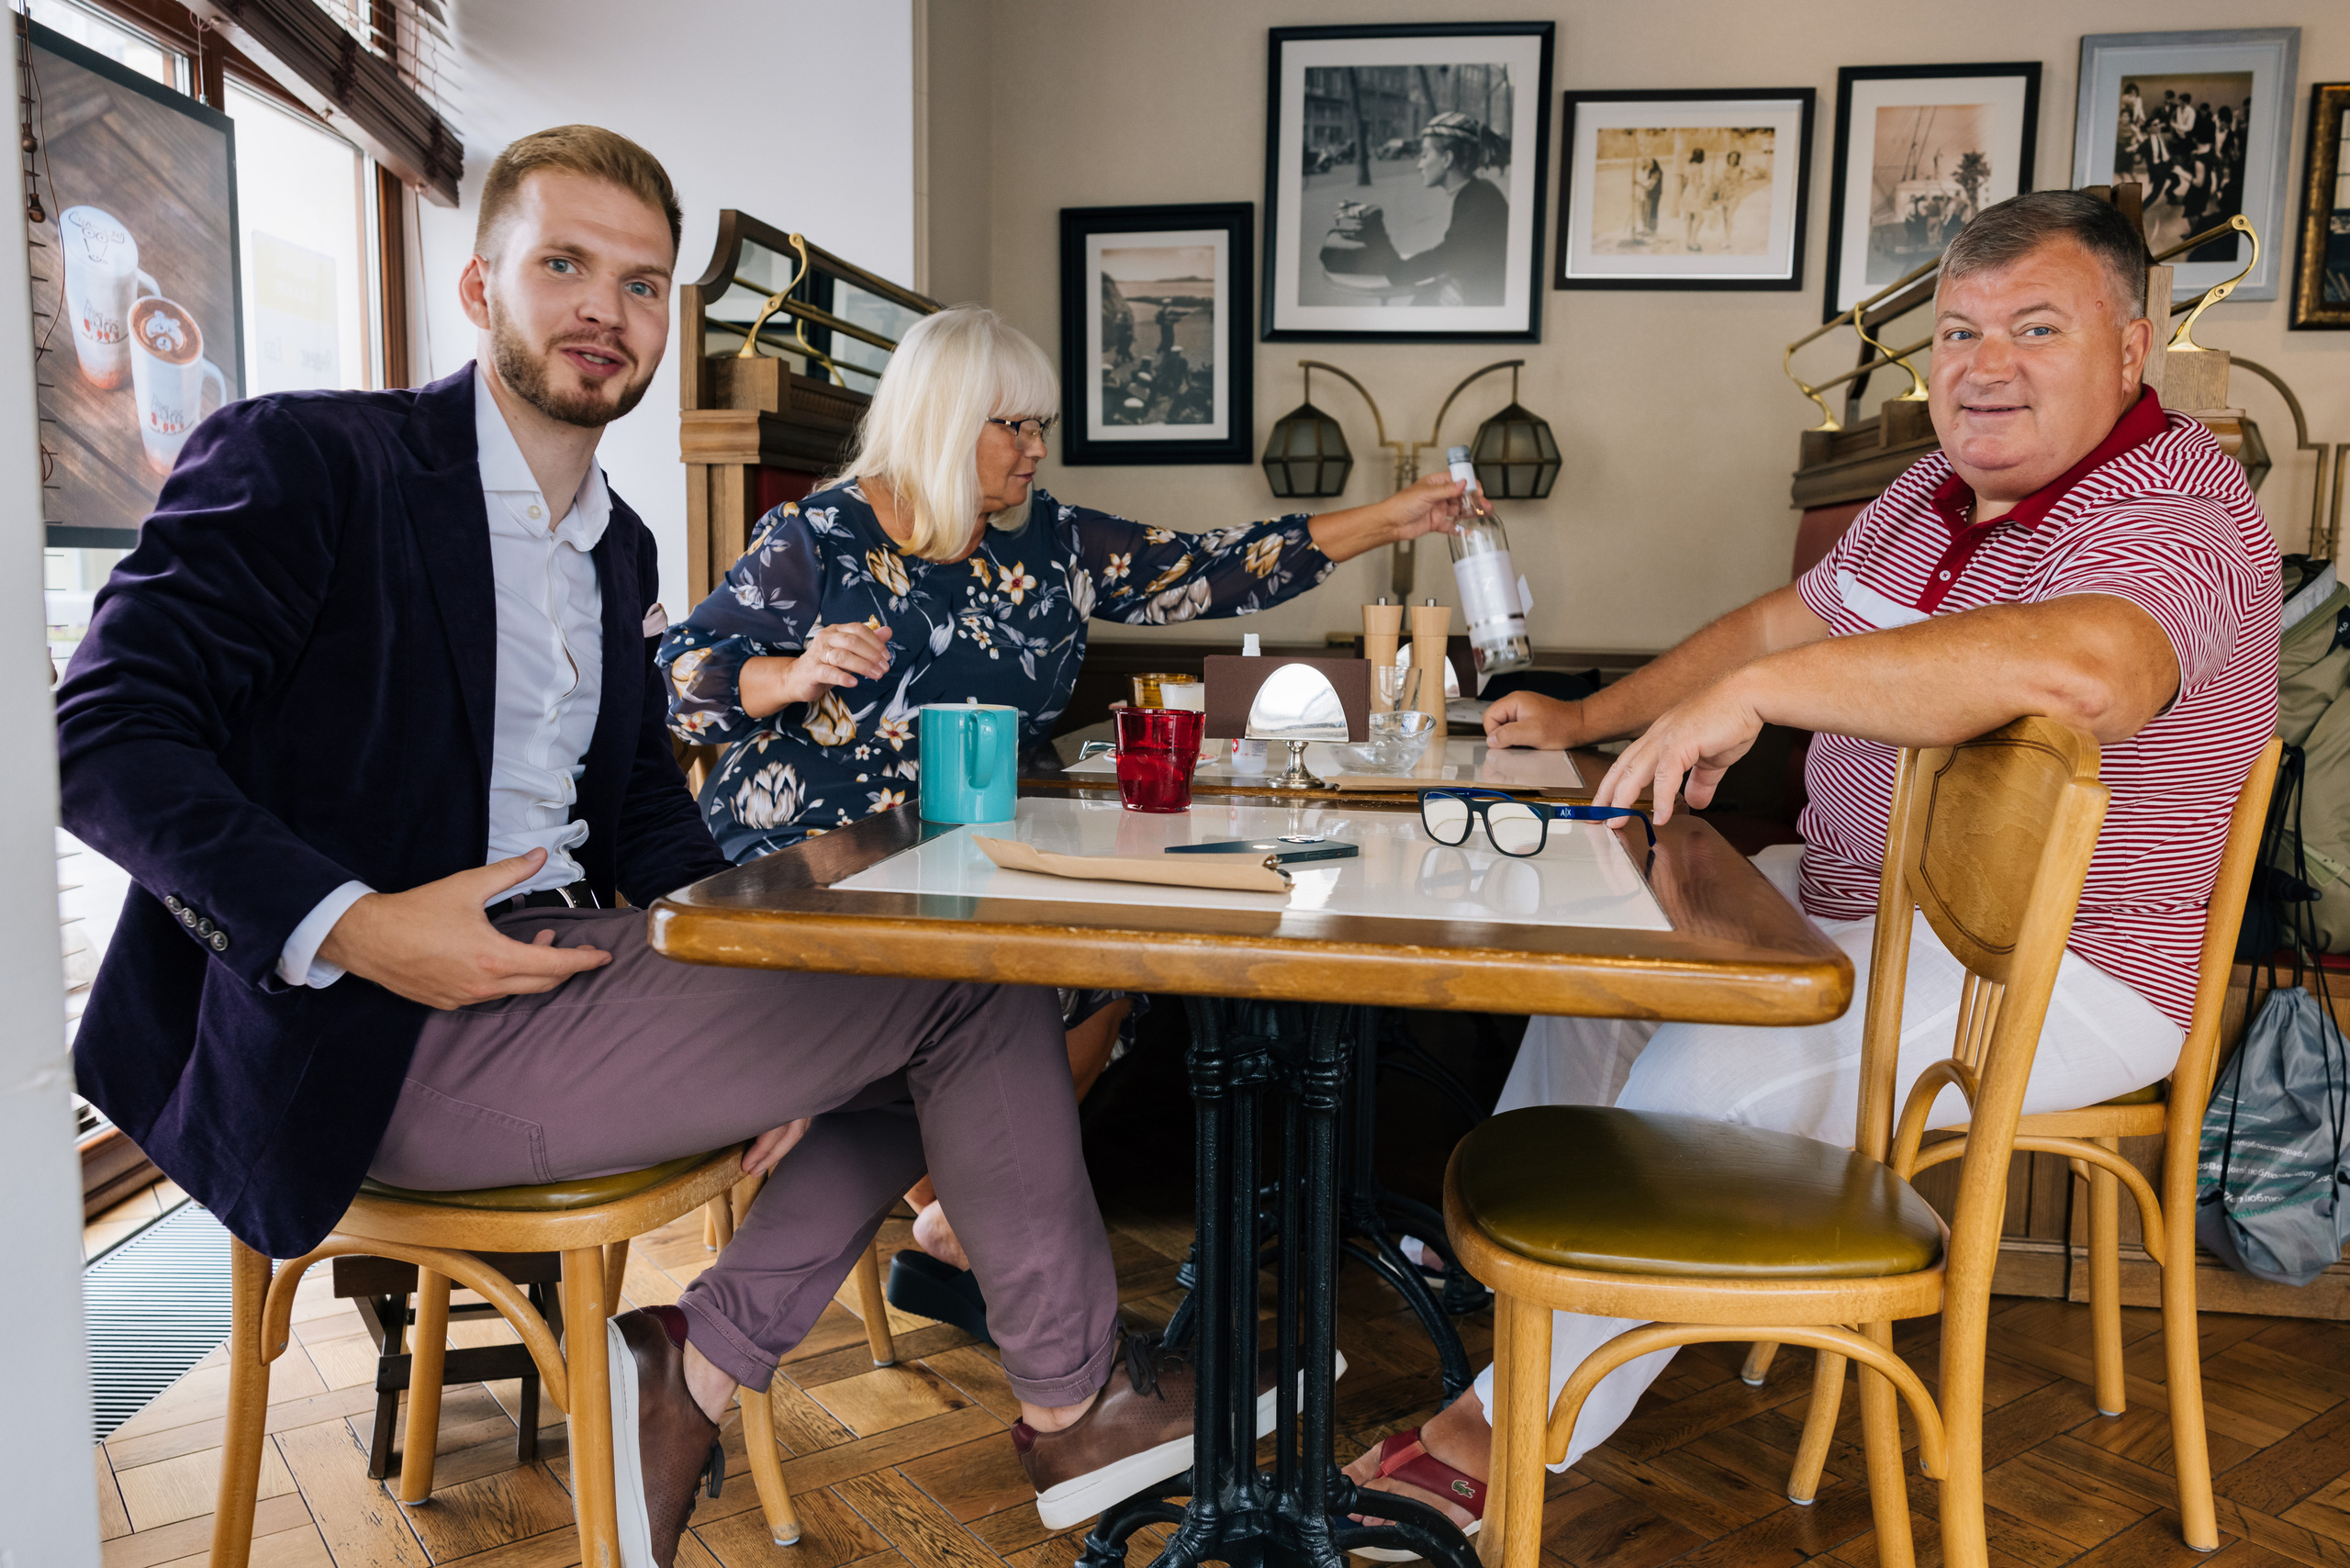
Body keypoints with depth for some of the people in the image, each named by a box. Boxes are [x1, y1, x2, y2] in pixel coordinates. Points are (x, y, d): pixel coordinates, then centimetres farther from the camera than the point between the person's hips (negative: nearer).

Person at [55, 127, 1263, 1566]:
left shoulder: (622, 547, 17)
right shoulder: (302, 461, -5)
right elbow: (104, 736, -12)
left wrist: (774, 1011, 0)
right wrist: (351, 929, -25)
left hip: (554, 964, 9)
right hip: (383, 1039, -8)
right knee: (973, 974, -13)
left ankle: (697, 1373, -3)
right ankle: (1069, 1403, 6)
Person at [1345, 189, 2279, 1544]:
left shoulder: (2172, 511, -22)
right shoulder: (1945, 490, 7)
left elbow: (2082, 669, -46)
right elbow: (1788, 620, 19)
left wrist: (1755, 690, -43)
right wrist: (1586, 719, 17)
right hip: (1856, 897, 10)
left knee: (1703, 1075, -27)